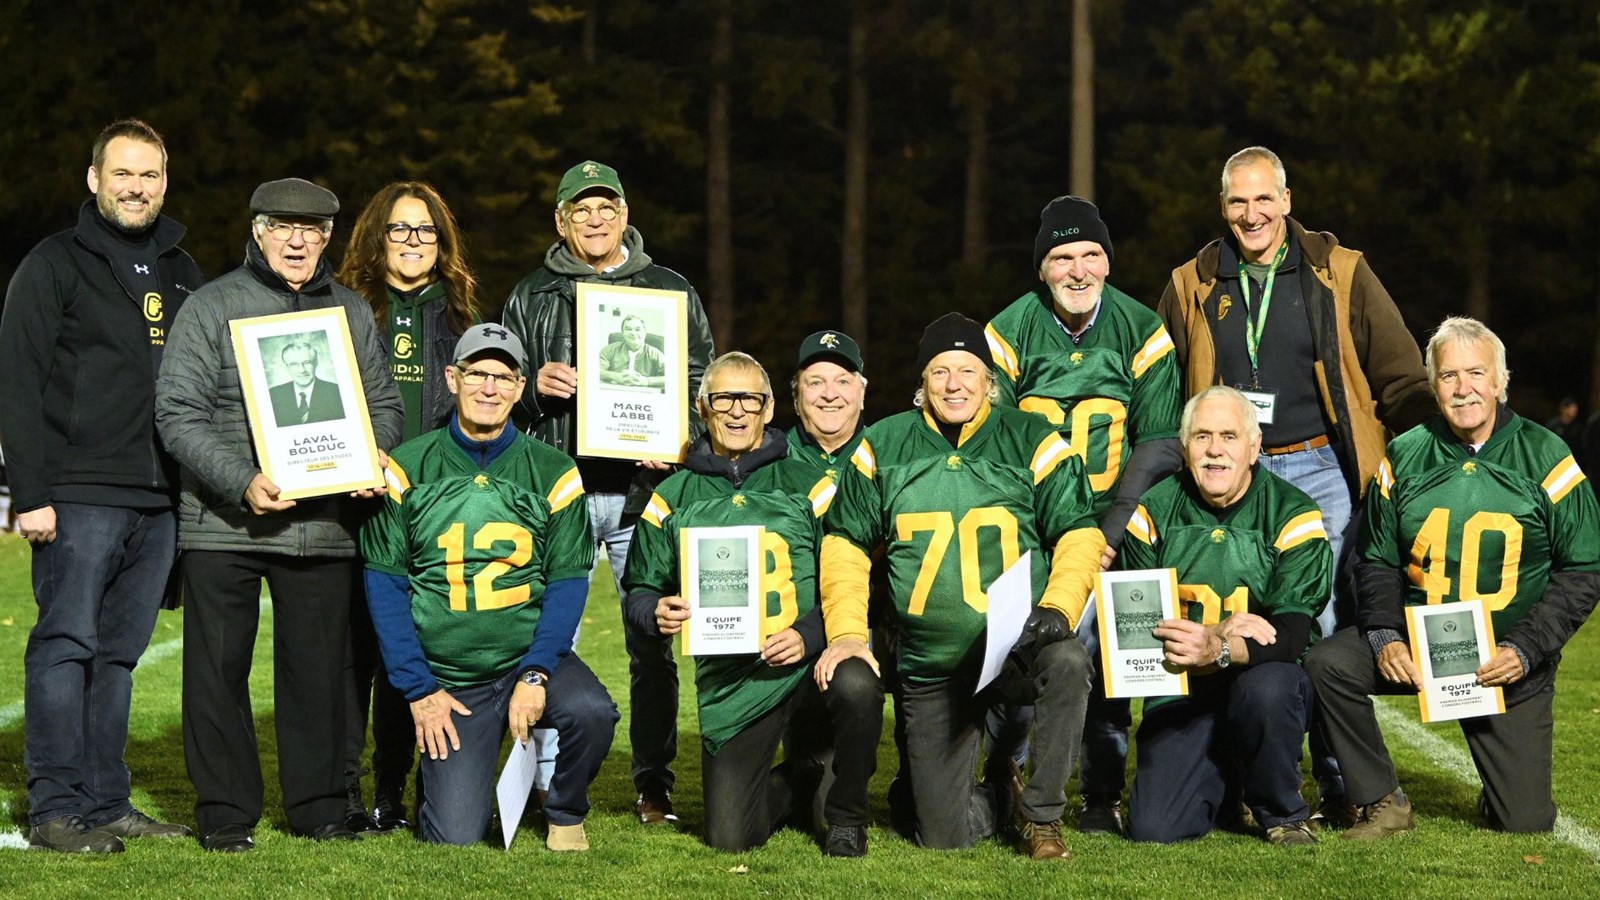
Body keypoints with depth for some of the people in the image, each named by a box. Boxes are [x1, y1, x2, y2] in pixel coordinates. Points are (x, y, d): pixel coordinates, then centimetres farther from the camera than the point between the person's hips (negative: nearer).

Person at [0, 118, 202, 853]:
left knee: (120, 653, 9)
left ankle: (106, 805, 13)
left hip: (159, 501, 6)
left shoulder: (180, 272, 18)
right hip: (82, 496, -6)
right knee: (65, 646, -6)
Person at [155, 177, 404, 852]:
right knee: (219, 668, 1)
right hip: (224, 524, -3)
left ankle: (319, 805, 19)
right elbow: (179, 413, -7)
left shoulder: (352, 313, 14)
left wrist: (375, 456, -7)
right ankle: (225, 812, 12)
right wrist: (242, 482, -19)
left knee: (319, 668, 7)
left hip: (325, 526, 3)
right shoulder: (212, 307, 1)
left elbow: (384, 404, 16)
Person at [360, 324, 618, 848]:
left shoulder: (552, 472, 0)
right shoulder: (409, 469, -2)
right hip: (448, 677, -1)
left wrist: (535, 675, -15)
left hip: (532, 654, 1)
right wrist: (418, 689, -7)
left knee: (591, 712, -31)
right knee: (455, 836, -12)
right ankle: (443, 772, 26)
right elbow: (384, 584, -1)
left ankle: (565, 812, 2)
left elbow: (568, 583, -1)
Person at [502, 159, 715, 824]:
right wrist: (535, 388, -6)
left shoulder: (671, 292, 13)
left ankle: (654, 784, 9)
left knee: (652, 641, 0)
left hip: (642, 489, -1)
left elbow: (703, 384, 10)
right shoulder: (530, 298, 14)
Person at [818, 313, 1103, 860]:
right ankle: (1000, 790, 35)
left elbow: (1079, 533, -1)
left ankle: (1042, 813, -14)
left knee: (1069, 662, -38)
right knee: (942, 836, -3)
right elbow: (846, 544, 10)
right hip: (932, 672, 1)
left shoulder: (1031, 441, 1)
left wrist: (1058, 608, -18)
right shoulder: (883, 448, 5)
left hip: (1019, 650, -1)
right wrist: (846, 631, -2)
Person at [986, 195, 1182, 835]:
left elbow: (1160, 440, -2)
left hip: (1111, 525, 0)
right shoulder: (1009, 333, -2)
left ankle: (1103, 797, 8)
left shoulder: (1141, 332, -1)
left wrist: (1112, 533, -13)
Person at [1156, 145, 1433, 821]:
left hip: (1321, 471, -2)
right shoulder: (1192, 286, 10)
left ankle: (1342, 790, 5)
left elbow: (1400, 378, 6)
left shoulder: (1341, 273, 5)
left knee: (1326, 630, -4)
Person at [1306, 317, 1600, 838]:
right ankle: (1384, 804, -8)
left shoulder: (1543, 458, -5)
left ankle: (1504, 787, 32)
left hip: (1510, 660, -2)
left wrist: (1524, 650, -16)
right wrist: (1384, 638, -12)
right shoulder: (1405, 458, 1)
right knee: (1327, 664, -25)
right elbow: (1376, 561, 7)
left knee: (1527, 823, -7)